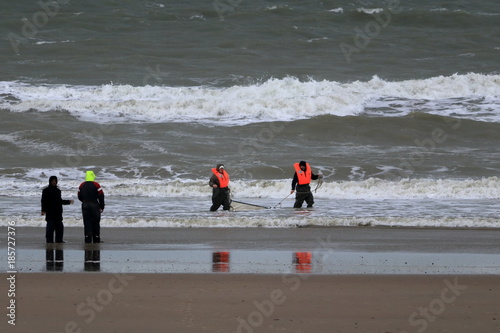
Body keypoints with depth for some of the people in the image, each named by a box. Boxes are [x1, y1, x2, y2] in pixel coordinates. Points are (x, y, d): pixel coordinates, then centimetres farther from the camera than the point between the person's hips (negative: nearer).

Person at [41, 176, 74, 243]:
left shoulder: (58, 191, 17)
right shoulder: (46, 191, -2)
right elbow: (44, 201, -8)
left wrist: (68, 202, 19)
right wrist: (43, 210, -17)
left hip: (58, 212, 6)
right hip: (50, 213, -6)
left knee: (59, 227, 6)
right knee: (50, 227, -8)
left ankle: (59, 240, 13)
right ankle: (49, 240, -4)